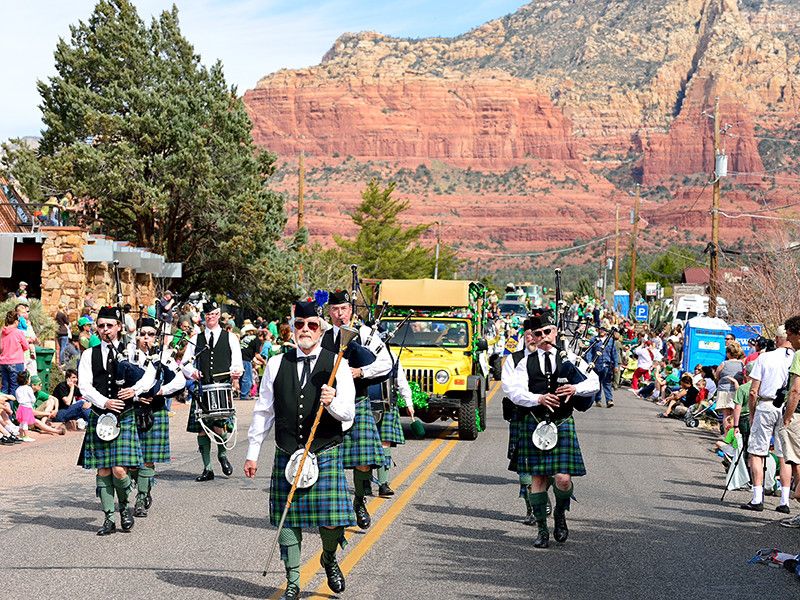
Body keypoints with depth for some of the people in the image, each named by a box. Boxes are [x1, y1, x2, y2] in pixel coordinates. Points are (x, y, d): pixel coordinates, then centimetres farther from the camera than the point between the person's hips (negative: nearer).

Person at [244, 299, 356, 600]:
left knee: (331, 522, -7)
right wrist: (252, 453, 9)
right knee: (288, 519, 4)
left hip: (326, 454, -2)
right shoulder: (277, 364, 6)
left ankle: (329, 558, 25)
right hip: (287, 455, 2)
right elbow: (263, 411, 11)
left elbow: (348, 414, -3)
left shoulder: (336, 364, 0)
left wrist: (333, 403, -24)